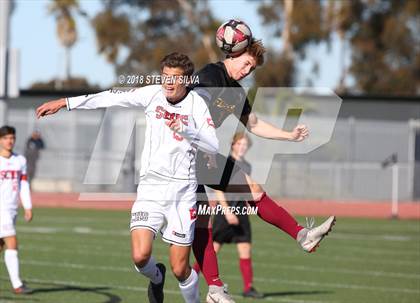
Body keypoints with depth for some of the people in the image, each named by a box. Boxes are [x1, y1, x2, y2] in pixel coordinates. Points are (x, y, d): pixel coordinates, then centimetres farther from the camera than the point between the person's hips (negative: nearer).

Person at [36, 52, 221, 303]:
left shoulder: (196, 104, -3)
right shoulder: (152, 94, 3)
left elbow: (214, 146, -10)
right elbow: (111, 98, 6)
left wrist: (186, 130, -26)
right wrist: (64, 103, 7)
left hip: (182, 190, -2)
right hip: (150, 187, 2)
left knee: (180, 270, -3)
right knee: (140, 256, -15)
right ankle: (156, 277, 21)